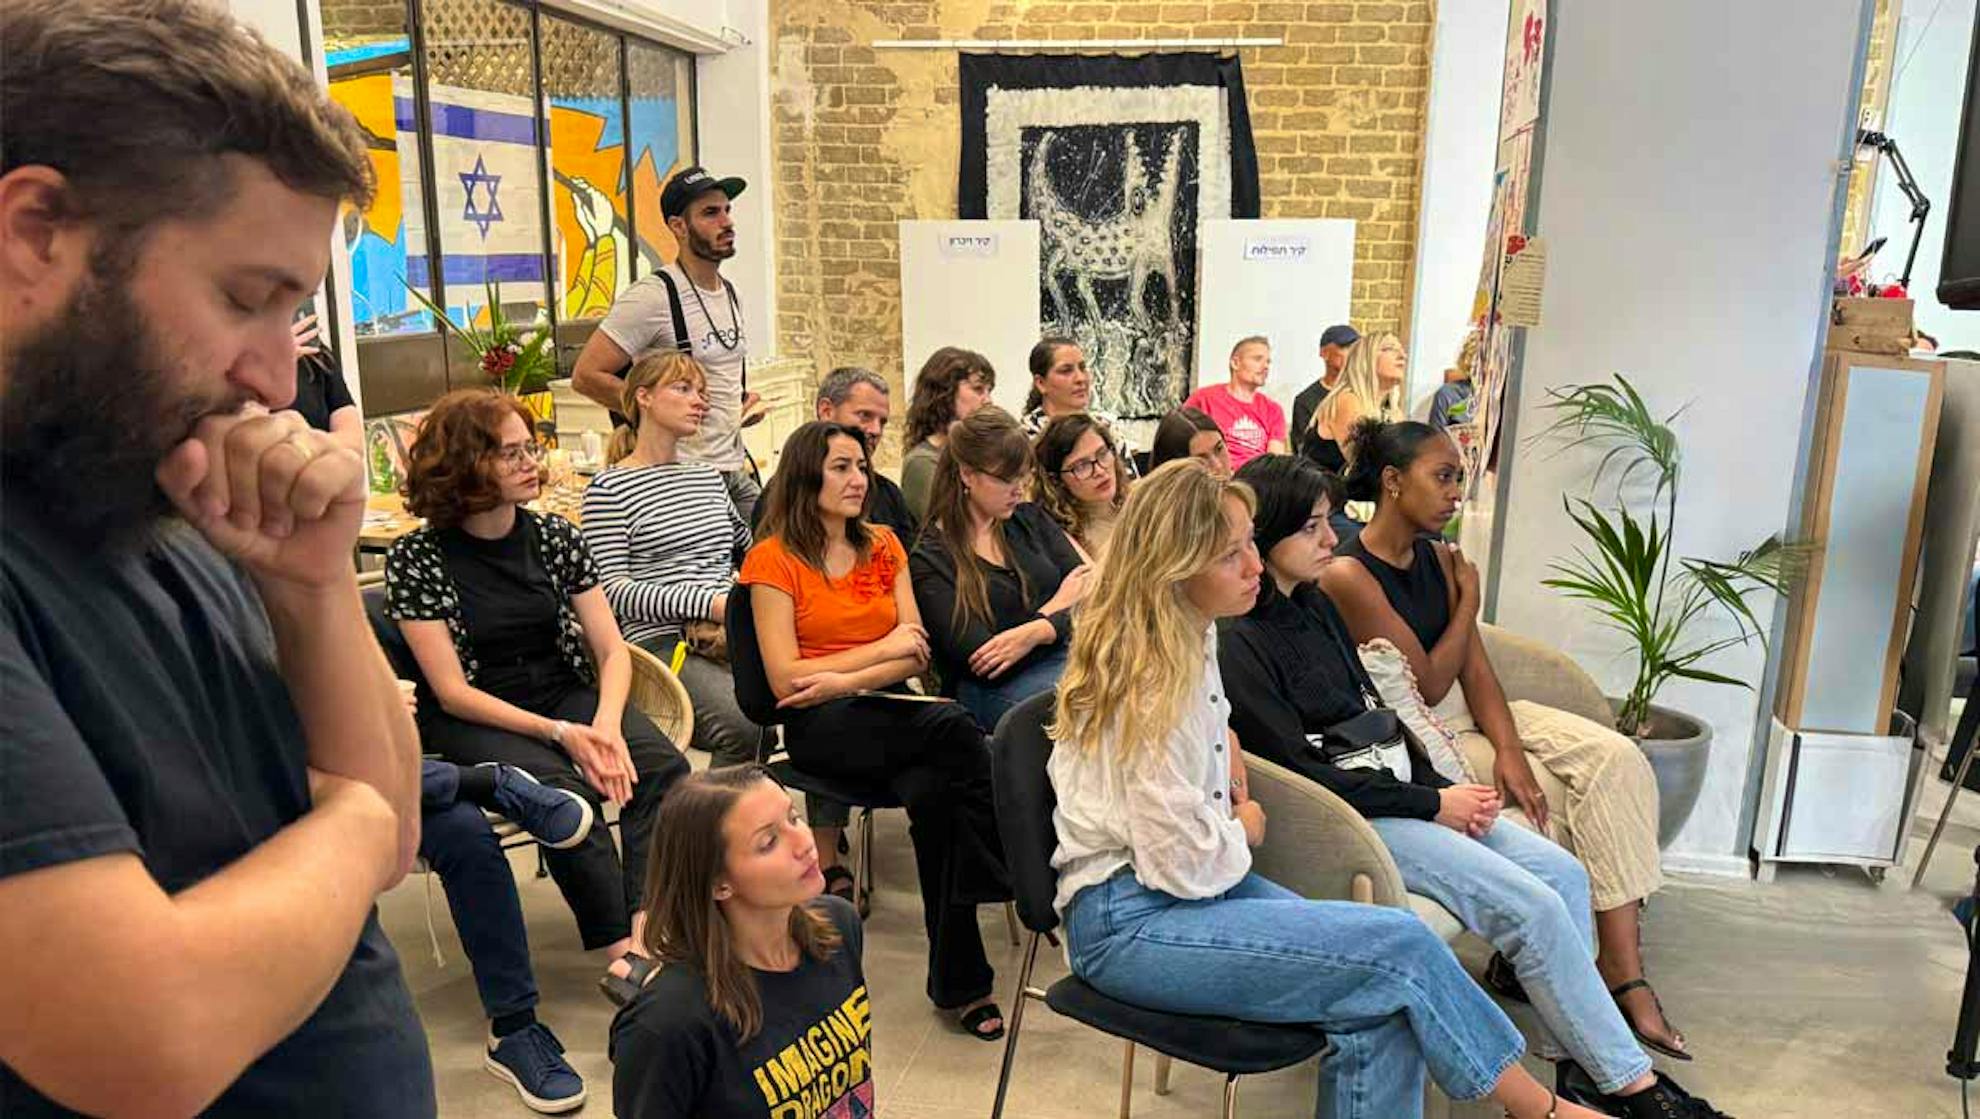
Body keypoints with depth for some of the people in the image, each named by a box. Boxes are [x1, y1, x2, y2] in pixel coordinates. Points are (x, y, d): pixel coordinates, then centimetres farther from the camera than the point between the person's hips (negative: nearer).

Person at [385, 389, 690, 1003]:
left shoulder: (554, 536, 5)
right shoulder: (417, 556, -7)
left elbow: (612, 651, 3)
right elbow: (452, 692, -11)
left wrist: (607, 726, -19)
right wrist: (560, 734, -21)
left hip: (566, 692, 4)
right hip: (474, 718, -4)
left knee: (662, 767, -24)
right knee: (562, 792, -33)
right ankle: (621, 950, -25)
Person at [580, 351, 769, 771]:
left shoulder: (709, 476, 23)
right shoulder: (609, 488, 2)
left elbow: (749, 549, 35)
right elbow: (613, 590, -7)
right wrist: (708, 602, -15)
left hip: (728, 635, 6)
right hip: (659, 642, -6)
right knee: (746, 723, -33)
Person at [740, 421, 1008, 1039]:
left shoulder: (883, 545, 14)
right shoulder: (774, 559, 0)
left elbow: (916, 656, 6)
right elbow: (784, 680, -9)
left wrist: (846, 680, -13)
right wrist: (882, 648, -6)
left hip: (888, 711, 4)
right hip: (819, 725, -4)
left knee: (932, 793, -32)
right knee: (953, 729, -33)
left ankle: (958, 980, -27)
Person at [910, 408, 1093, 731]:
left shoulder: (1029, 519, 17)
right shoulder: (929, 560, -1)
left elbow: (1089, 591, 7)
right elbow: (983, 661, -8)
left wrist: (1035, 632, -14)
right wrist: (1057, 607, 3)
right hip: (991, 691, -5)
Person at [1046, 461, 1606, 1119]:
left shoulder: (1192, 633, 8)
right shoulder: (1153, 681, -22)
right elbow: (1187, 865, -21)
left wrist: (1234, 792, 12)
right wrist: (1245, 830, -1)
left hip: (1196, 885, 9)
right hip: (1127, 922, -9)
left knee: (1383, 1007, -12)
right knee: (1403, 949, -16)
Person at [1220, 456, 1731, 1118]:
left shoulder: (1315, 606, 11)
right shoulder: (1237, 645, -17)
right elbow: (1305, 774, -18)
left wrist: (1442, 785, 0)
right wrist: (1431, 805, -12)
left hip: (1398, 791, 9)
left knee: (1563, 872, -3)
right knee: (1534, 907, -15)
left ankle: (1586, 1066, 4)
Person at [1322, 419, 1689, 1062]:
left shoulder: (1439, 558, 7)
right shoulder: (1348, 575, -18)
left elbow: (1474, 666, -1)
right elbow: (1429, 685, -16)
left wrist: (1508, 747, -17)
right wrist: (1468, 603, -4)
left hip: (1466, 711, 8)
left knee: (1617, 758, -11)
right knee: (1547, 812, -21)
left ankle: (1624, 969, -13)